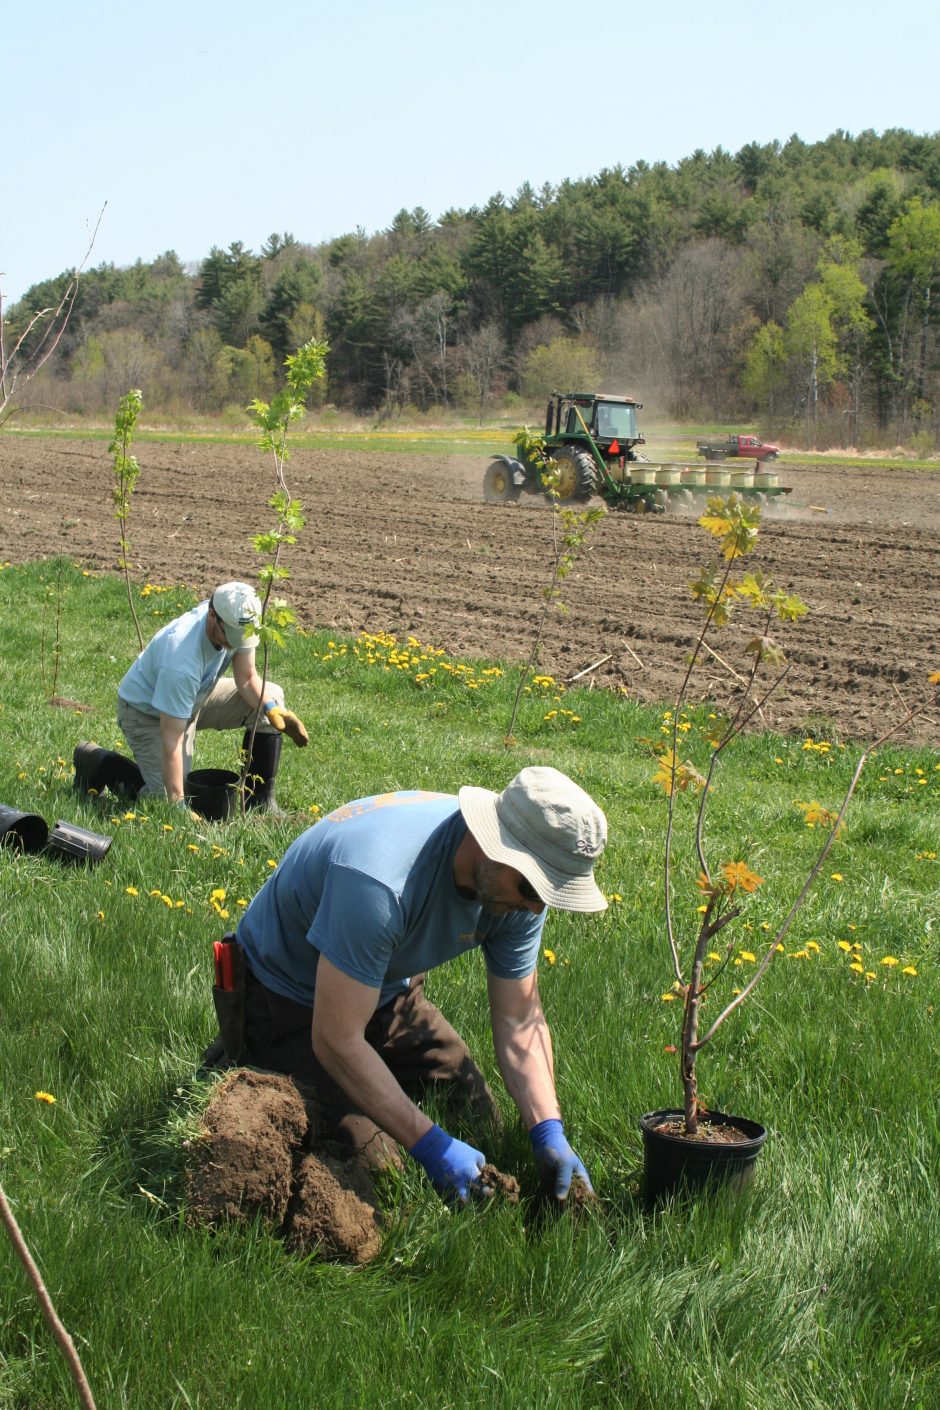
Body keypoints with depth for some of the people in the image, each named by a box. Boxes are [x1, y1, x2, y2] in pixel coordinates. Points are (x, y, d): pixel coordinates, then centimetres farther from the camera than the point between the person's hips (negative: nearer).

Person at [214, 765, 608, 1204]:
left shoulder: (516, 889, -17)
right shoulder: (380, 880, -42)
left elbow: (519, 1022, -7)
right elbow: (336, 1041, -36)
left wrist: (549, 1134, -20)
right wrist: (432, 1146, -34)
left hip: (389, 994, 7)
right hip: (287, 999, -7)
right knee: (376, 1164, -14)